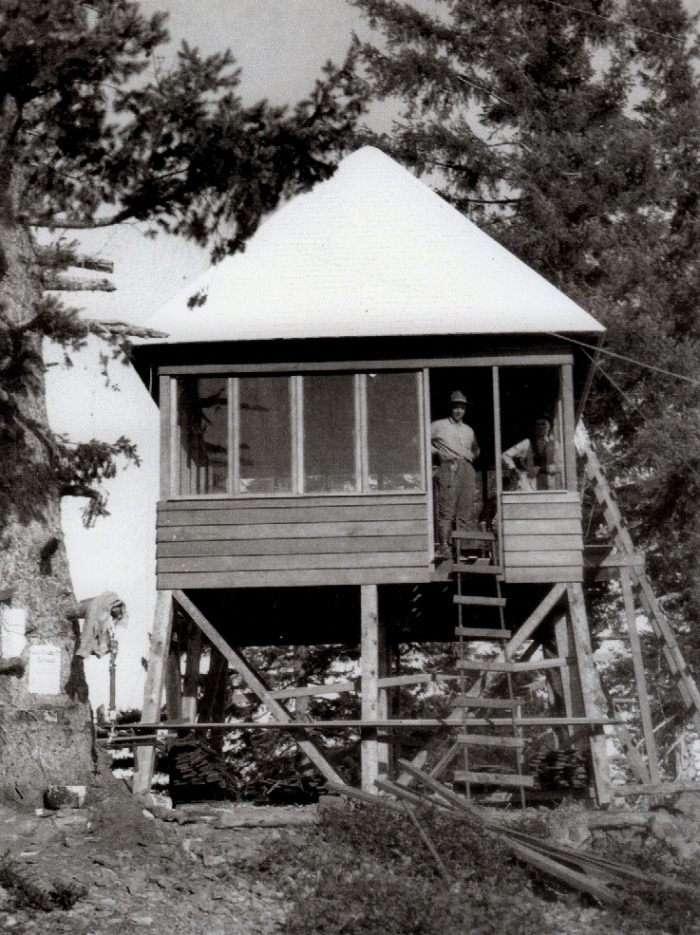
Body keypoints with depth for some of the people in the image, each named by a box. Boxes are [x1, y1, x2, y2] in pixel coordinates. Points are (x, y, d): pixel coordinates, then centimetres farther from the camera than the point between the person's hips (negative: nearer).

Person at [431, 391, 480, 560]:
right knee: (446, 509, -14)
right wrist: (435, 452, 3)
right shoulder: (439, 426, 12)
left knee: (466, 511, -2)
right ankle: (443, 546, -19)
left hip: (467, 469, 5)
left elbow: (475, 450, 39)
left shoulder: (469, 430, 25)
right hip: (448, 468, -5)